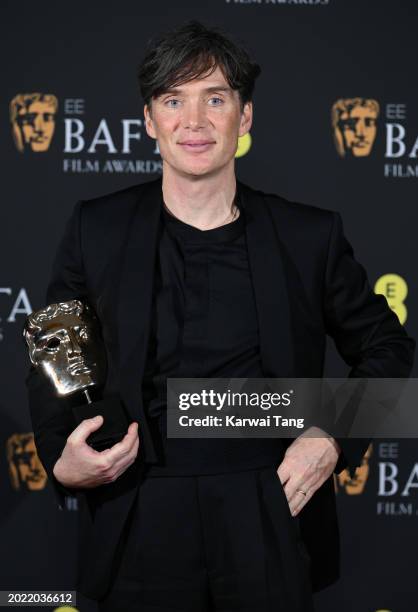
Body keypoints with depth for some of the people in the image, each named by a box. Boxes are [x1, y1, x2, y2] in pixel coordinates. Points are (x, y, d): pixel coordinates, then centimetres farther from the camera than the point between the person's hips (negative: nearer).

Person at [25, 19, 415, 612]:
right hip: (142, 523, 0)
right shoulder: (96, 229, 1)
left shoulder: (310, 235, 0)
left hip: (272, 523, 0)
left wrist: (334, 440, -3)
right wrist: (62, 461, -6)